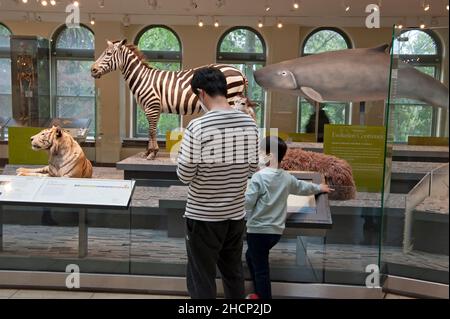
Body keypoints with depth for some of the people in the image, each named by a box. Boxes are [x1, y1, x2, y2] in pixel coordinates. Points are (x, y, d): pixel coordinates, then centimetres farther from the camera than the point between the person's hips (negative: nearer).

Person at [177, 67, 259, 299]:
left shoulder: (198, 127, -18)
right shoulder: (249, 123, -1)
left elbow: (185, 176, -13)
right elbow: (252, 168, 8)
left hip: (203, 217, -5)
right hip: (236, 214, 5)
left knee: (201, 280, 8)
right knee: (234, 273, 21)